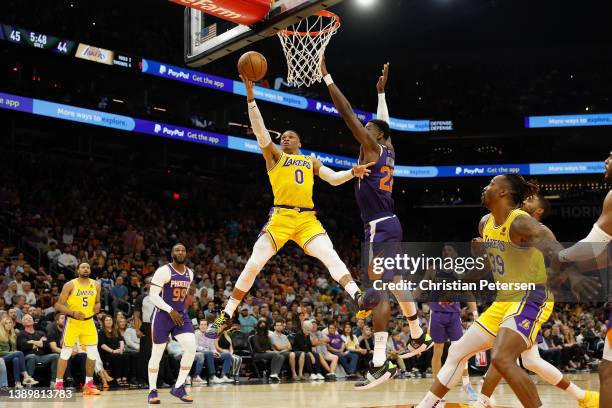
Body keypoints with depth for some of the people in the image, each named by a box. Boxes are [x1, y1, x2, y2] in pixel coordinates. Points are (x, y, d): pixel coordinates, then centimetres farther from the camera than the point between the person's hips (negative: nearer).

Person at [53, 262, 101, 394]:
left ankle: (89, 384, 12)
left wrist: (97, 307, -7)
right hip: (72, 322, -4)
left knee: (93, 353, 0)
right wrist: (73, 313, -22)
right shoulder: (70, 285, -8)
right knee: (66, 352, -3)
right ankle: (58, 384, 3)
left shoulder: (96, 285, 4)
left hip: (88, 321, 4)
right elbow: (59, 305, -8)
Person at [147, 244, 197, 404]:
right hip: (163, 315, -5)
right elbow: (153, 295, -16)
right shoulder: (163, 271, -12)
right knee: (157, 354, 1)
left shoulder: (190, 273, 9)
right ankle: (152, 391, 15)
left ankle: (178, 388, -1)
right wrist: (170, 310, -21)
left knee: (191, 347, -13)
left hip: (181, 315, 5)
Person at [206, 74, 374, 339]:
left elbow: (334, 178, 16)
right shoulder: (274, 155, 14)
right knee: (254, 264, -6)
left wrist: (353, 172, -4)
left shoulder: (311, 162, 24)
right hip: (281, 217, -2)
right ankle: (225, 317, 2)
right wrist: (251, 97, -8)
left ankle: (359, 298, -29)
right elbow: (260, 130, 2)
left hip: (307, 219, 3)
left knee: (331, 257, -17)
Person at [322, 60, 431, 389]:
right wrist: (381, 91, 39)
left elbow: (348, 114, -14)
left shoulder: (372, 148, -8)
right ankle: (419, 337, 41)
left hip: (380, 228, -10)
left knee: (380, 291, -15)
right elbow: (384, 123, 33)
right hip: (388, 226, 10)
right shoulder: (388, 151, 13)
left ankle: (380, 364, -20)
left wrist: (327, 77, -12)